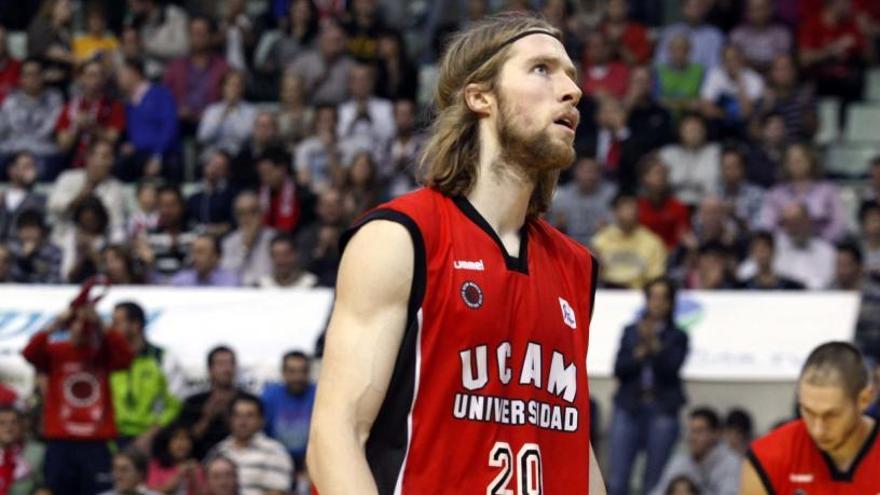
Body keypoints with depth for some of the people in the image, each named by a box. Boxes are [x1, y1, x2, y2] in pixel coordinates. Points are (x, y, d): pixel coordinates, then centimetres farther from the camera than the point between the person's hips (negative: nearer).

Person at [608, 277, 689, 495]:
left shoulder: (677, 337, 8)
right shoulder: (631, 332, 14)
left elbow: (671, 368, -7)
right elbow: (619, 369, 5)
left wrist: (654, 344, -17)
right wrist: (639, 353, -10)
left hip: (662, 410, -2)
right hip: (629, 407, 2)